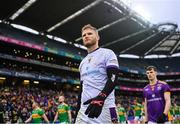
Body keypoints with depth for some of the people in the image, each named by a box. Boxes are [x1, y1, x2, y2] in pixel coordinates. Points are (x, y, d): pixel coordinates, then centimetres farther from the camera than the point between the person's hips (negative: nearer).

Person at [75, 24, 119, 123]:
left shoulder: (107, 53, 2)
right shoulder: (82, 63, 23)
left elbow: (113, 78, -12)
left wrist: (100, 98, -27)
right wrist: (78, 110, 20)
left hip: (105, 107, -6)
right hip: (85, 109, 6)